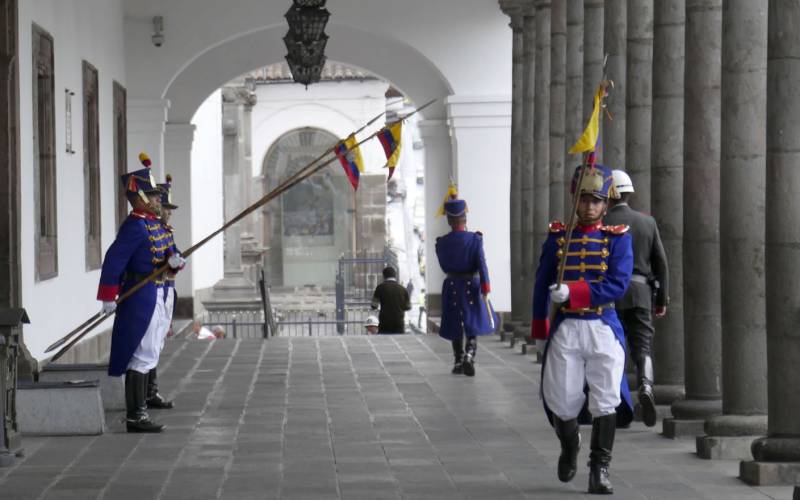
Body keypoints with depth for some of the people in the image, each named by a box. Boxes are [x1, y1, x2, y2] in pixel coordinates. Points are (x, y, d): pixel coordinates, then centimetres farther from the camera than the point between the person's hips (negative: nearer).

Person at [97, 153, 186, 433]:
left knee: (147, 355, 15)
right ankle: (135, 417, -6)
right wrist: (108, 298, -21)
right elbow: (114, 260, -22)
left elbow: (166, 249, 15)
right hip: (141, 297, -10)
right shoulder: (135, 226, -18)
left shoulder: (154, 223, 12)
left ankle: (138, 412, 23)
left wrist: (173, 258, -11)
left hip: (154, 296, 10)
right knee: (141, 355, -8)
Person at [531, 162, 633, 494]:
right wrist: (540, 329, 15)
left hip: (603, 329, -1)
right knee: (562, 402, 3)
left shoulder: (618, 238, 2)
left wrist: (572, 292, -19)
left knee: (605, 401, -6)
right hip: (566, 329, 1)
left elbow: (618, 285, -10)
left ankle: (599, 470, 2)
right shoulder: (558, 237, 8)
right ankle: (569, 449, 33)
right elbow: (542, 284, 14)